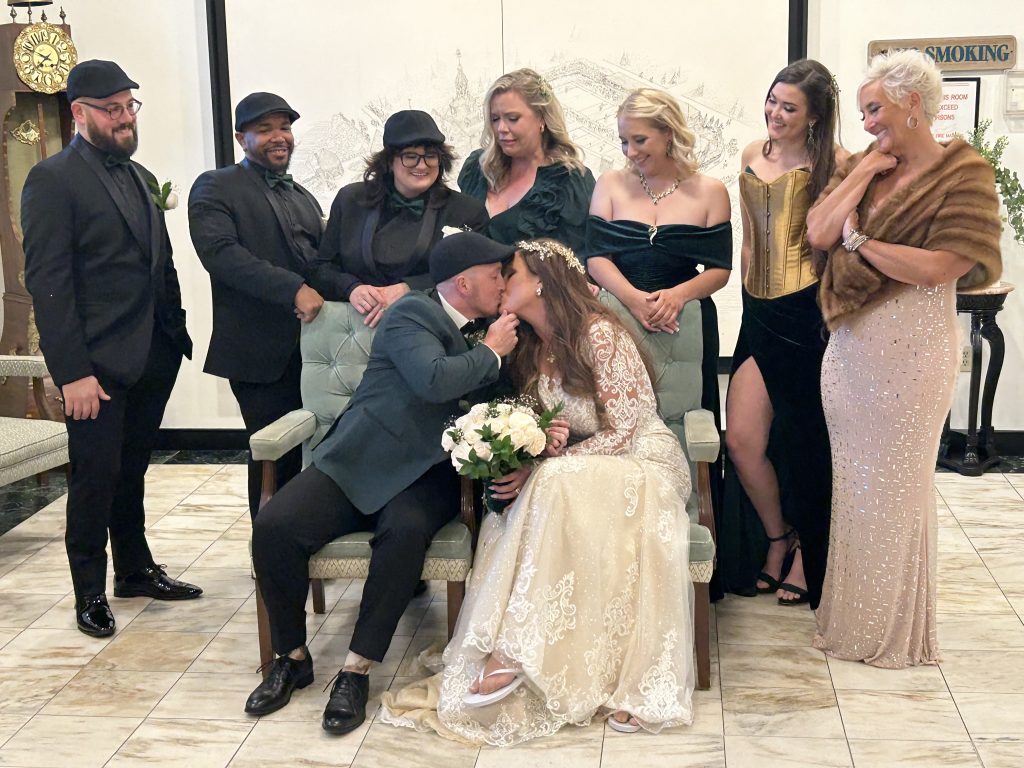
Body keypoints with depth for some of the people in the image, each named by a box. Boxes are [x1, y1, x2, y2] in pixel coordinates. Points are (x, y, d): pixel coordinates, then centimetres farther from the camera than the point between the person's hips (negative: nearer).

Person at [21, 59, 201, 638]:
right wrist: (72, 372, -18)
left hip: (154, 357, 7)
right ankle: (91, 592, 17)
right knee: (97, 475, 2)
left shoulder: (141, 177, 16)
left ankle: (136, 569, 30)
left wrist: (178, 332, 7)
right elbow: (48, 283, -13)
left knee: (131, 470, 17)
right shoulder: (53, 179, -8)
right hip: (98, 363, -7)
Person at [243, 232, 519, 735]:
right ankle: (293, 657, -2)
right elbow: (434, 379, -25)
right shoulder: (412, 313, -6)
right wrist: (491, 353, -9)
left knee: (407, 530, -32)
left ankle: (357, 670, -21)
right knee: (274, 526, -25)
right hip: (358, 463, -3)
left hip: (423, 475, 3)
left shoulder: (477, 333, 16)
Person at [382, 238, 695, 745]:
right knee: (510, 513, -24)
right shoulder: (529, 349, 9)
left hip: (644, 462, -6)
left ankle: (513, 653, -29)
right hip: (580, 472, 6)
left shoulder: (598, 333, -13)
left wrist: (542, 468, -20)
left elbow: (622, 431, -16)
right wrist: (540, 447, -16)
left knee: (558, 486, -35)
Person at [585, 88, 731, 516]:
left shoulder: (709, 192, 4)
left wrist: (678, 294, -20)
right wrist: (634, 298, -20)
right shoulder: (610, 185, 7)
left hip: (687, 328, -1)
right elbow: (596, 258, -2)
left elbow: (719, 270, 1)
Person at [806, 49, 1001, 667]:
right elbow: (818, 233, 0)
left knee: (897, 484, 4)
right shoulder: (863, 167, 11)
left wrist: (859, 239, -8)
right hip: (850, 345, 5)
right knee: (853, 481, 10)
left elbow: (941, 267, -17)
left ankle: (895, 629, 21)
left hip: (912, 348, -5)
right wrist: (865, 172, -4)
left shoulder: (964, 174, -6)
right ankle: (853, 613, 26)